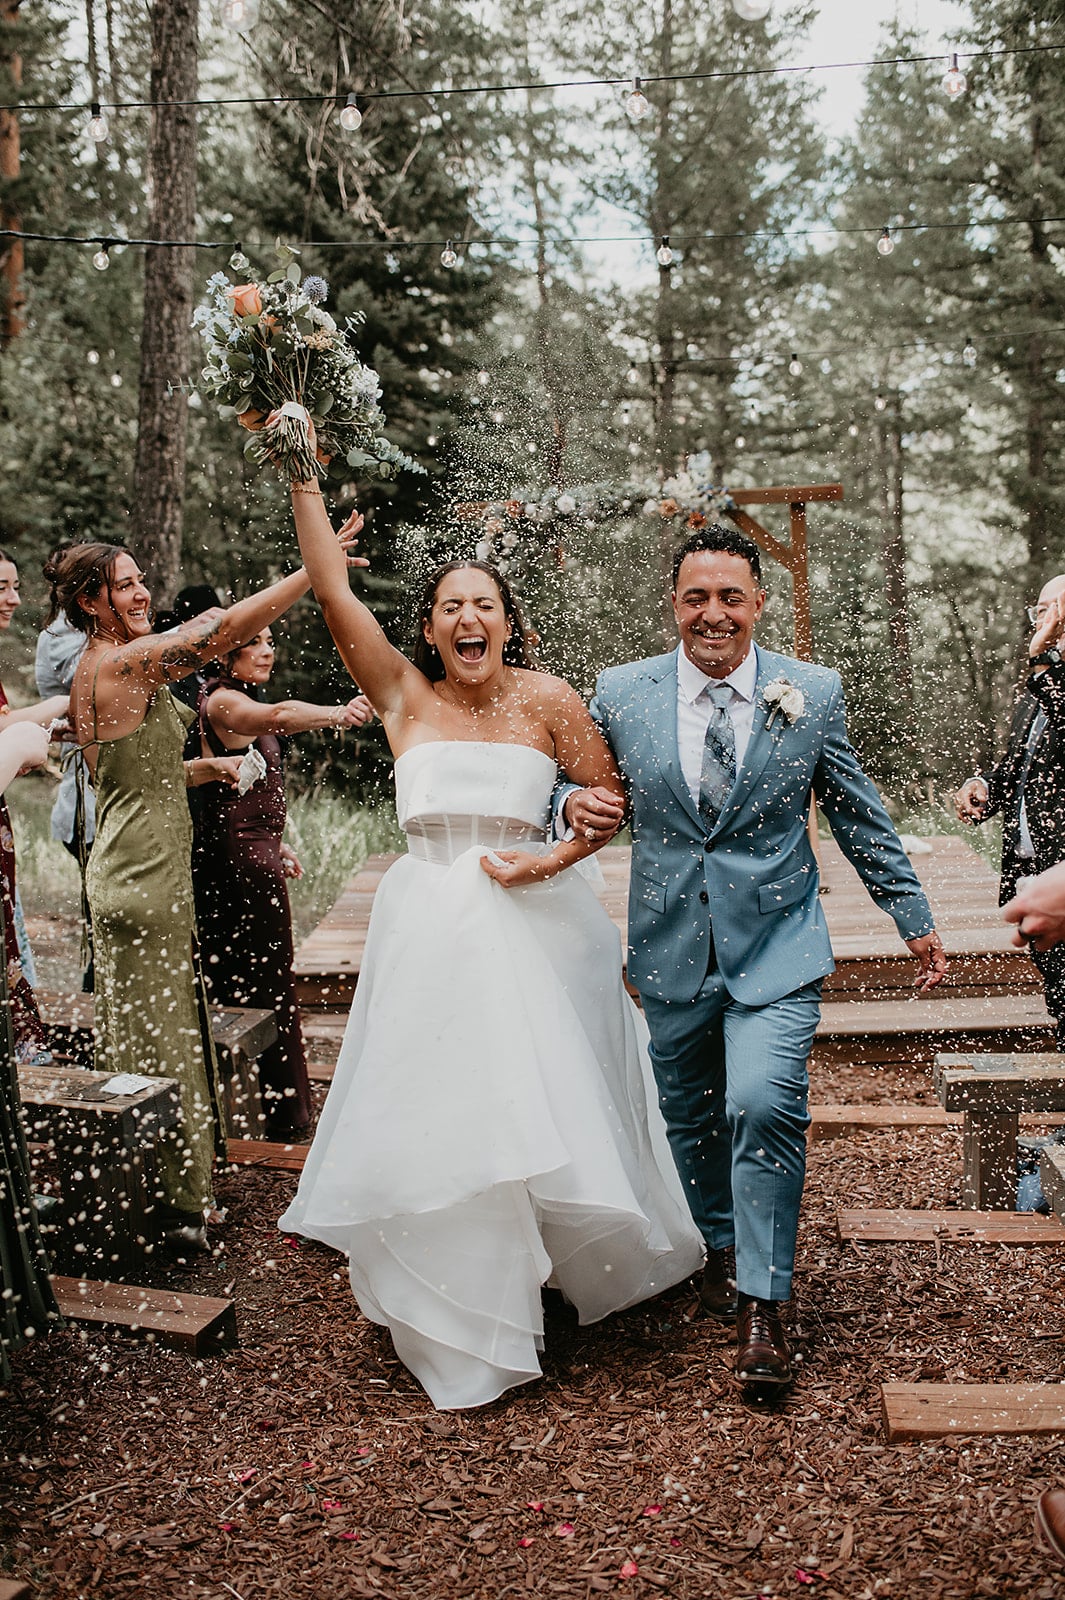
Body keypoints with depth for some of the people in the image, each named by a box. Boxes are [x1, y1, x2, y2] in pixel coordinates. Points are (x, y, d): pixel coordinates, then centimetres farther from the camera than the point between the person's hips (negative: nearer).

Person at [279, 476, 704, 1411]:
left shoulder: (545, 701, -3)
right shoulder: (405, 697, 1)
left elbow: (614, 794, 3)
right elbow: (332, 590, -5)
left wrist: (554, 859, -10)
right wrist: (305, 482, -9)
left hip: (532, 925, -1)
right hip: (429, 932, 1)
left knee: (544, 1100, 6)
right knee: (435, 1115, 6)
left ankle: (589, 1260, 34)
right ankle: (464, 1326, 26)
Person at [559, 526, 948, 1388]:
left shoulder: (813, 693, -2)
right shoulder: (621, 693, -2)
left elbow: (861, 816, 6)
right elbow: (582, 785, 9)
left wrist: (915, 919, 9)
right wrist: (577, 804, -16)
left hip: (776, 944, -2)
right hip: (672, 949, 2)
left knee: (765, 1106, -17)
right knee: (692, 1118, 14)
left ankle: (764, 1303, 0)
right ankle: (722, 1247, 41)